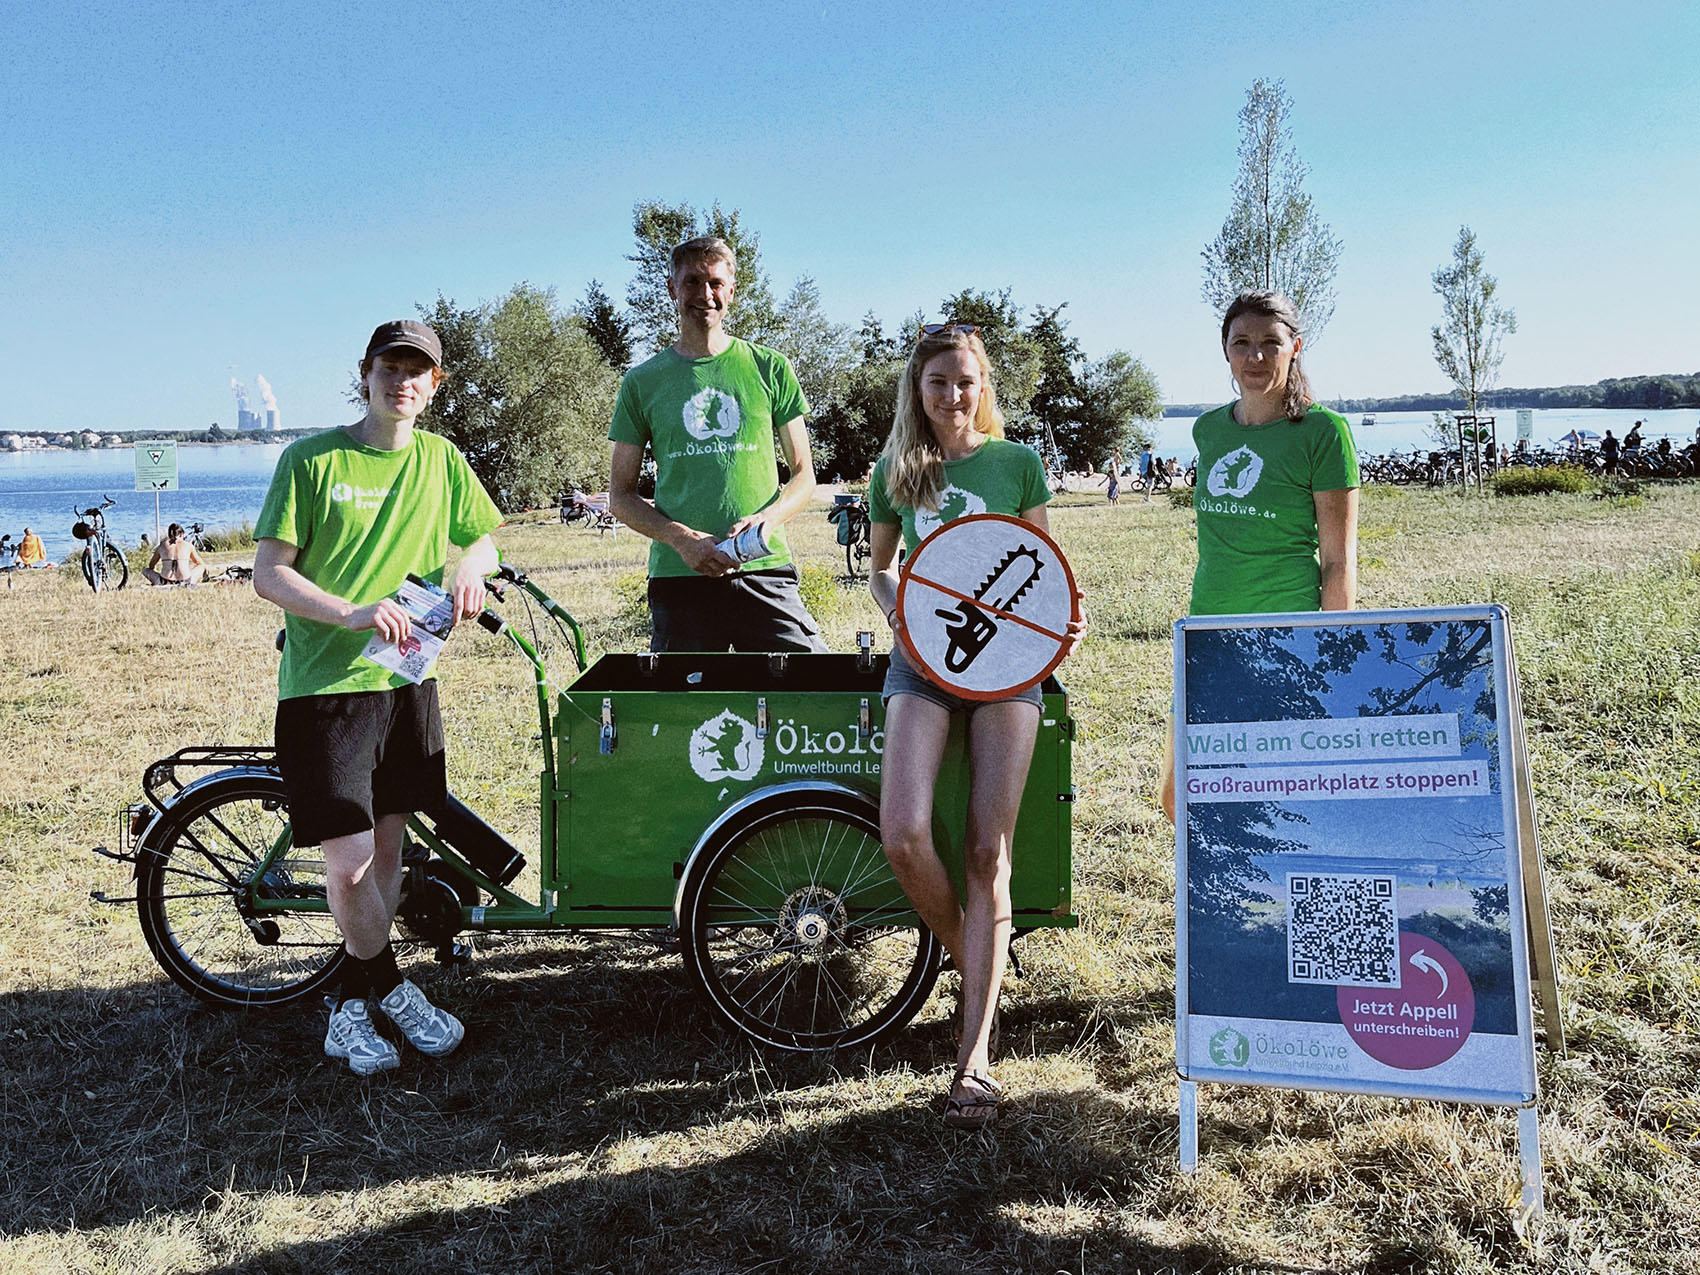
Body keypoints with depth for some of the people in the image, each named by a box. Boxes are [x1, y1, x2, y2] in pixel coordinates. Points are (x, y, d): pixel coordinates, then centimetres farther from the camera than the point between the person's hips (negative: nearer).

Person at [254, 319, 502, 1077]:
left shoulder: (440, 459, 7)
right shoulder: (311, 459, -5)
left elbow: (483, 538, 19)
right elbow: (268, 574, -7)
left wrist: (470, 566, -5)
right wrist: (353, 614, -23)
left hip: (406, 678, 4)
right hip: (325, 682, -4)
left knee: (388, 846, 10)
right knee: (349, 863, -8)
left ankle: (352, 1003, 27)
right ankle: (390, 988, 18)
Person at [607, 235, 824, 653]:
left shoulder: (770, 368, 11)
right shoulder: (642, 382, 10)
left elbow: (804, 475, 13)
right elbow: (620, 496, 10)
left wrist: (767, 518, -10)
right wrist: (682, 539, -9)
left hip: (764, 573, 0)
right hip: (678, 577, 1)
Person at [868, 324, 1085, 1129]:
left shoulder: (1017, 463, 6)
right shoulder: (894, 472, 10)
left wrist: (1064, 620, -10)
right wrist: (895, 611, -1)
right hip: (922, 659, 2)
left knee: (987, 854, -6)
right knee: (904, 835, -18)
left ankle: (975, 1055, -2)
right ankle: (969, 965, 12)